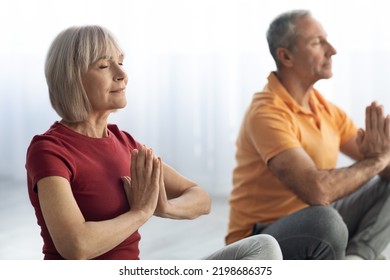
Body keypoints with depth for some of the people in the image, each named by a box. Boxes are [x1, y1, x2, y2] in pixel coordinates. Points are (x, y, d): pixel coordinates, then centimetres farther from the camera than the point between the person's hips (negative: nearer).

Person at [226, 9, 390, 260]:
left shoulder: (327, 110, 5)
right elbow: (316, 189, -32)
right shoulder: (267, 114, -20)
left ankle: (355, 259, -16)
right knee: (324, 220, -38)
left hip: (314, 229, 9)